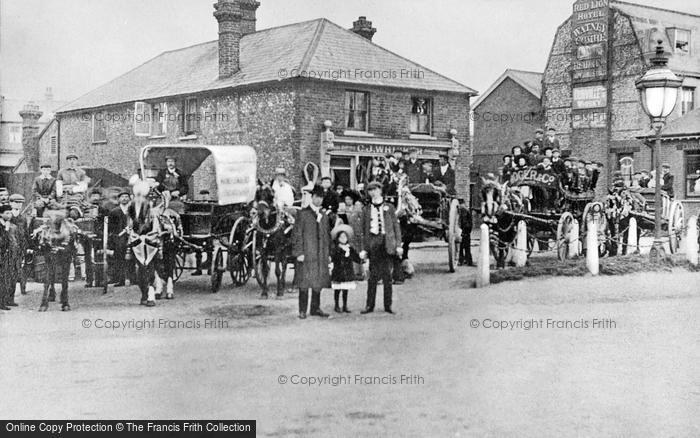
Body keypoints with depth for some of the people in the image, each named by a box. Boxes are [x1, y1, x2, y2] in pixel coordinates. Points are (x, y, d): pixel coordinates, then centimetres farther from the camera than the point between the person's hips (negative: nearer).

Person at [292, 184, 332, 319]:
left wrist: (328, 253, 13)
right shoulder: (303, 214, -2)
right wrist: (299, 252, -12)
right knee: (304, 283, -3)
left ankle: (315, 308, 16)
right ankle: (302, 310, 3)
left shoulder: (324, 216, 15)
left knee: (319, 282, 7)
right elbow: (296, 234, -5)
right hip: (306, 253, -5)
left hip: (321, 255, 5)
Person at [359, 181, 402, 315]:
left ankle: (388, 305, 9)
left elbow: (396, 227, 8)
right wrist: (363, 249, 3)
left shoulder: (389, 207, 9)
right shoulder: (366, 209, 10)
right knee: (373, 275, -1)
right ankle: (370, 305, 5)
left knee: (387, 275, 1)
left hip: (387, 242, 0)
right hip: (373, 243, 0)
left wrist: (398, 245, 0)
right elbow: (363, 230, 10)